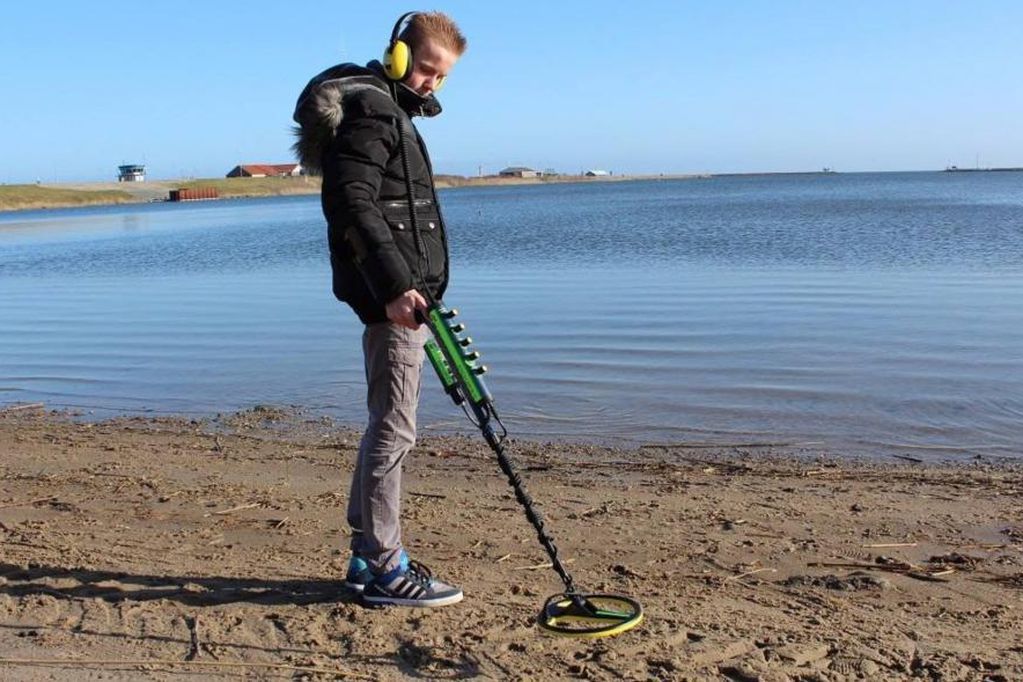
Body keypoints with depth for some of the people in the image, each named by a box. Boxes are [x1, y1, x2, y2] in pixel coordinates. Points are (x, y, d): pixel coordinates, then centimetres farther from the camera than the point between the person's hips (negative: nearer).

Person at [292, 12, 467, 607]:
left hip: (399, 294, 11)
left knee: (388, 425, 14)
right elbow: (352, 205, -23)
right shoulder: (369, 109, -10)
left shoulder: (388, 111, 24)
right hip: (392, 296, -11)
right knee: (394, 428, -7)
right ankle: (385, 568, 1)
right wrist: (394, 285, -30)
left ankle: (368, 554, 23)